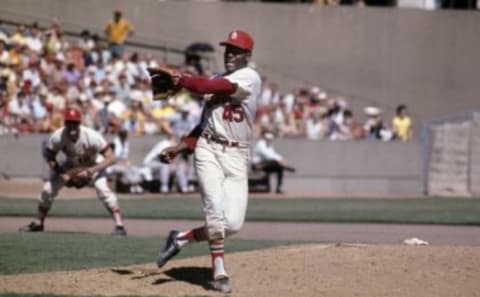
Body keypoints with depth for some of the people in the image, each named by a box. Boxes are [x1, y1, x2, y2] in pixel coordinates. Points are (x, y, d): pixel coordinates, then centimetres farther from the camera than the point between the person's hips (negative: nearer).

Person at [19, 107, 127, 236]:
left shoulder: (92, 136, -38)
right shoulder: (57, 137, -30)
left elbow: (110, 157, -33)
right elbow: (49, 155, -11)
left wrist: (93, 170, -44)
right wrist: (60, 173, -25)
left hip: (93, 165, -3)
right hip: (70, 165, 3)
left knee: (103, 190, -28)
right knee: (48, 190, -4)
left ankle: (119, 226, -25)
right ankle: (38, 223, 18)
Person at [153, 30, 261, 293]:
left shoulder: (249, 77, -4)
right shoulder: (215, 80, 15)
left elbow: (213, 88, -20)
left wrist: (181, 80, -16)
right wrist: (180, 148, 6)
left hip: (237, 156, -2)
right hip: (208, 150, 2)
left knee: (233, 224, -8)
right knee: (215, 209, -17)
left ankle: (182, 238, 15)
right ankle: (219, 273, -11)